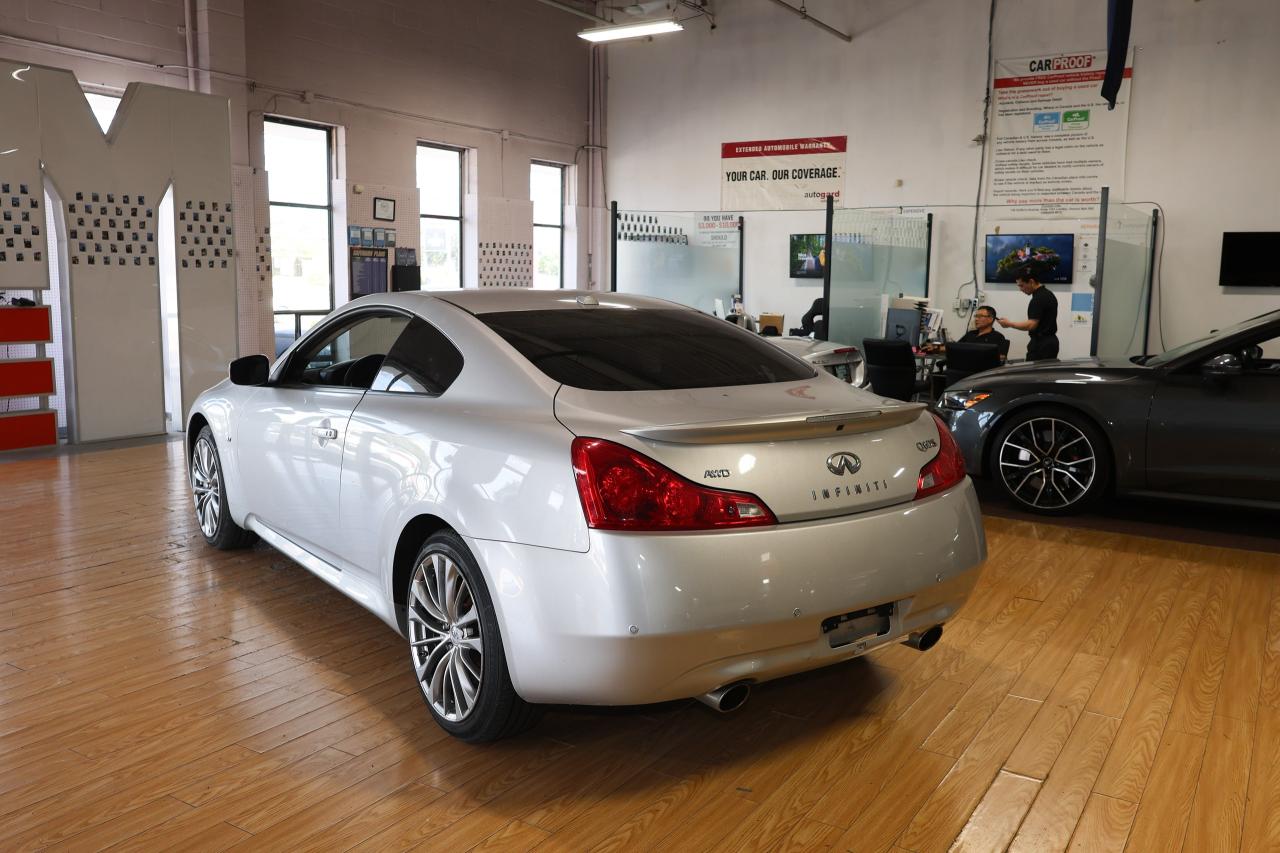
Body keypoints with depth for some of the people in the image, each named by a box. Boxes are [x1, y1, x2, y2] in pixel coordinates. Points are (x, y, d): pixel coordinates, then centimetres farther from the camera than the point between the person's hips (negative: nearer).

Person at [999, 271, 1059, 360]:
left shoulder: (1038, 299, -18)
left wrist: (1009, 324, -15)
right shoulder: (1048, 294, 14)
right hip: (1050, 342, 10)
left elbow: (1031, 325, -24)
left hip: (1041, 344, -10)